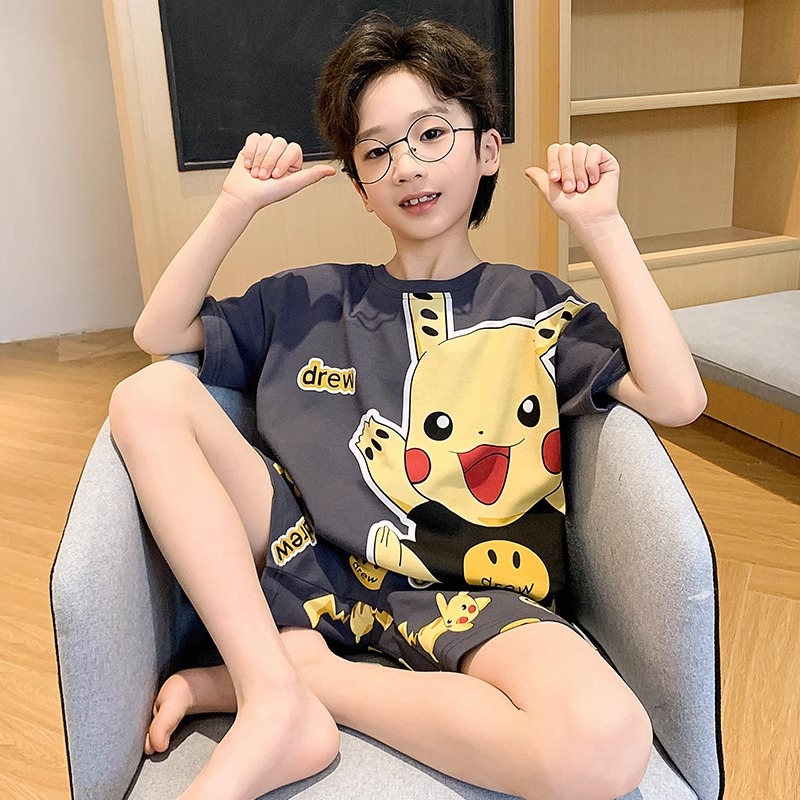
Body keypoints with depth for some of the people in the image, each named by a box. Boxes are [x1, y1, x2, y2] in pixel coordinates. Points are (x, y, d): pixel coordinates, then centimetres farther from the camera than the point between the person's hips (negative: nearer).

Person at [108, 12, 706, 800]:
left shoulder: (533, 304, 11)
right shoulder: (315, 300, 17)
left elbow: (676, 399, -3)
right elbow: (159, 332, 15)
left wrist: (602, 225, -2)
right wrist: (237, 205, 6)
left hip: (466, 595, -2)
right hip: (314, 562, 3)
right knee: (149, 395, -13)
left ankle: (301, 667, -12)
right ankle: (275, 702, -19)